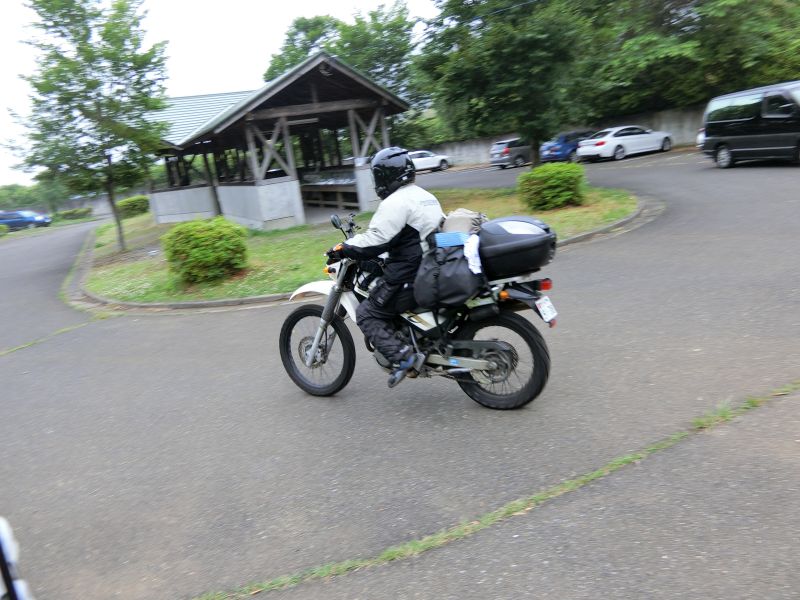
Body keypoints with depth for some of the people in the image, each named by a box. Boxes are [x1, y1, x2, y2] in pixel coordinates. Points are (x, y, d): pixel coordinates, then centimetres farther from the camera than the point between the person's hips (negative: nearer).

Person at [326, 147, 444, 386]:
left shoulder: (396, 201, -14)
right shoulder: (426, 196, 16)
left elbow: (376, 239, -22)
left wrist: (344, 249, -13)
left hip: (410, 275, -10)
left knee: (367, 314, -1)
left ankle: (402, 355, -14)